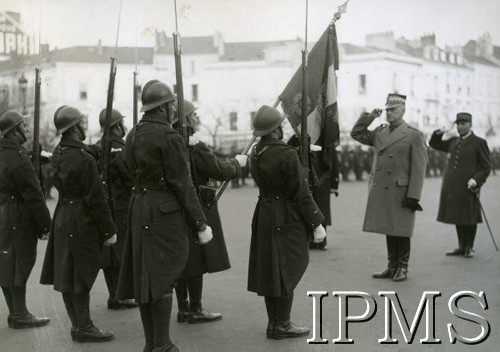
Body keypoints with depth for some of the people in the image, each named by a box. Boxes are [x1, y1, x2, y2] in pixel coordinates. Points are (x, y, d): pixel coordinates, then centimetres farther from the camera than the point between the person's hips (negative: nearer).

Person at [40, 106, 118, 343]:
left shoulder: (58, 153, 6)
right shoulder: (84, 159, -20)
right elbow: (96, 199, -18)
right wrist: (109, 230, -12)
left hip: (63, 218, 9)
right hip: (82, 222, -9)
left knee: (67, 275, 13)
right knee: (81, 276, -1)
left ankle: (77, 323, 24)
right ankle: (83, 328, 7)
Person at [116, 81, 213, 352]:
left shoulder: (132, 136, 10)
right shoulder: (169, 137, -15)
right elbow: (182, 184, -16)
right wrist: (201, 224, -11)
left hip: (139, 208, 8)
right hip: (165, 211, -8)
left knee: (145, 276, 12)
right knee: (163, 278, -3)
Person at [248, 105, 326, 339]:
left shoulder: (255, 154, 4)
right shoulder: (287, 155, -20)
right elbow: (300, 193, -18)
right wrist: (316, 223, -11)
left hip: (264, 216, 8)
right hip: (287, 219, -8)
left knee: (271, 269, 15)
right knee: (287, 270, 2)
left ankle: (274, 321, 25)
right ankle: (281, 325, 9)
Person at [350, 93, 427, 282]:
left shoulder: (414, 135, -4)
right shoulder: (379, 132, 13)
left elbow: (419, 168, -8)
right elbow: (356, 134, 21)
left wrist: (413, 196, -13)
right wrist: (369, 117, 8)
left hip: (401, 193, -5)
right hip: (380, 192, 5)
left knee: (401, 231, 3)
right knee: (389, 231, 12)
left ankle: (402, 268, 15)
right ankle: (392, 266, 21)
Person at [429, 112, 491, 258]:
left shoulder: (479, 143, 0)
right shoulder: (453, 142, 15)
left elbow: (486, 167, -2)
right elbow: (434, 144, 25)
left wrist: (476, 180, -17)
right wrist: (438, 133, 5)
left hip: (468, 188, -5)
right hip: (452, 187, 5)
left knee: (469, 219, 1)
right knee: (458, 218, 10)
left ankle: (469, 248, 12)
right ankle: (462, 247, 19)